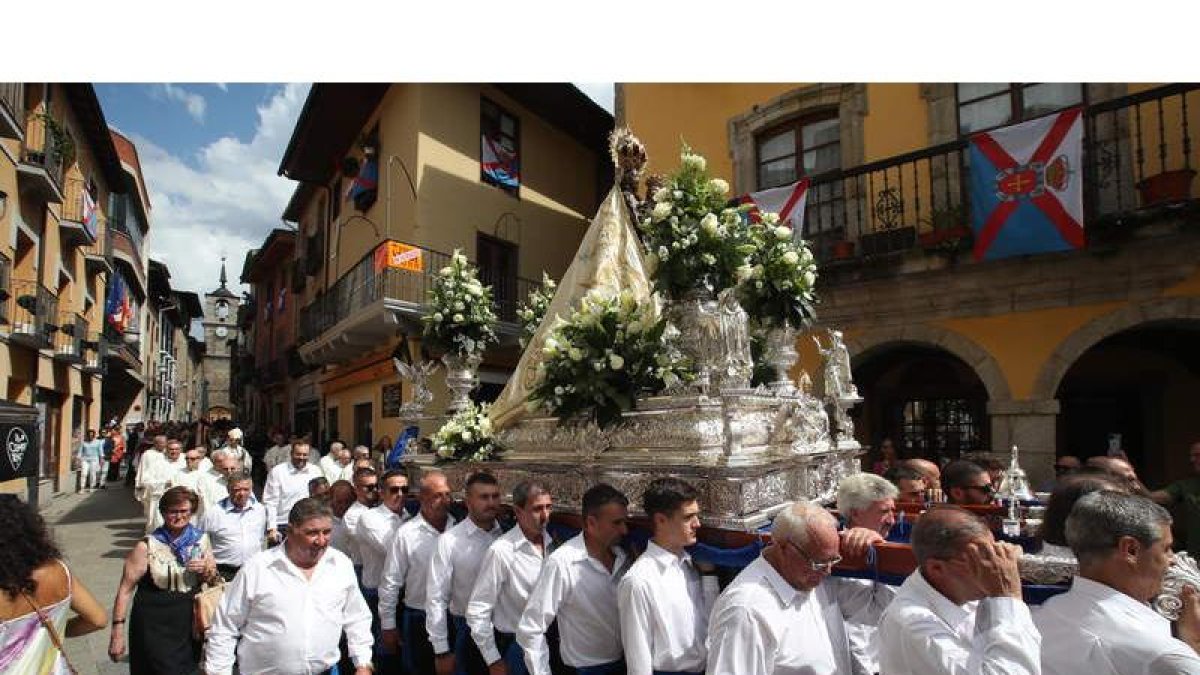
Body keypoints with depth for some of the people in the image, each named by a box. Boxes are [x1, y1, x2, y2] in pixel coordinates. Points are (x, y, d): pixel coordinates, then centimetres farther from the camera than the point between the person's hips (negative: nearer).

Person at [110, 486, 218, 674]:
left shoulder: (201, 540, -2)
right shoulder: (146, 547, -13)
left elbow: (214, 579, 8)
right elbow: (125, 590, -10)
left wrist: (207, 570, -14)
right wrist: (117, 632, -12)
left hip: (189, 628, 4)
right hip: (153, 629, -4)